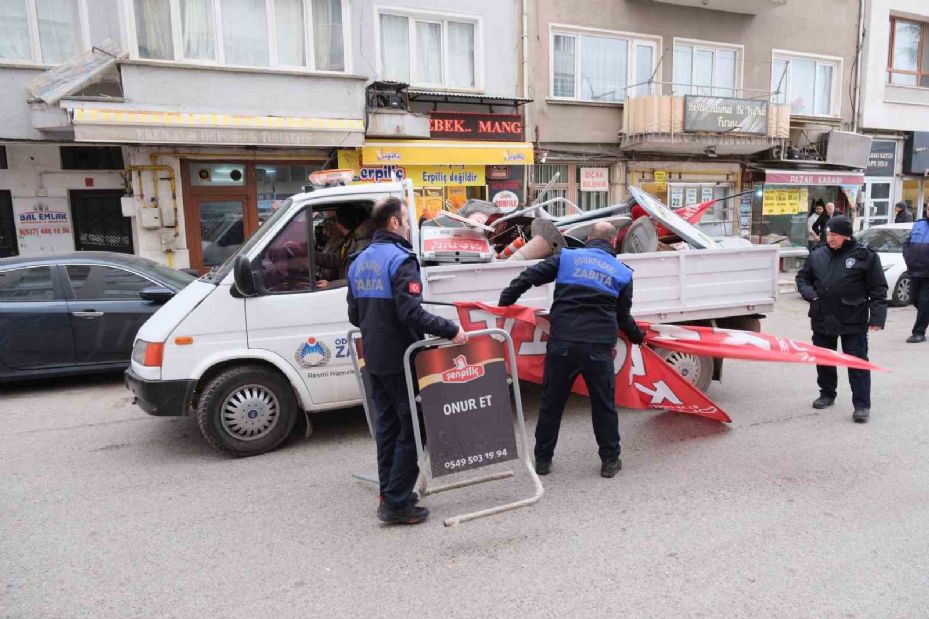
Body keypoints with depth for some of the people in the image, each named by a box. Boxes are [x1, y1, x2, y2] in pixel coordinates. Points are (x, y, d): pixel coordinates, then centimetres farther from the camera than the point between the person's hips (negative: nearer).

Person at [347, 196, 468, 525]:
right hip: (400, 359, -8)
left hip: (374, 359, 9)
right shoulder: (400, 259, -16)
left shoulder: (359, 262, 12)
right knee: (410, 429, 0)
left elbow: (354, 315, 17)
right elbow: (411, 313, -26)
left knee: (387, 425, 17)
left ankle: (389, 492, 27)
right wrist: (450, 330, -22)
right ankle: (397, 503, 3)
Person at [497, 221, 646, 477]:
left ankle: (543, 459, 22)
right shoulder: (622, 272, 10)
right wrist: (638, 336, 32)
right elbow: (623, 317, 14)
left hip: (562, 343, 0)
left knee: (551, 403, 13)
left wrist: (505, 301, 11)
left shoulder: (567, 257, 7)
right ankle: (610, 460, 24)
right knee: (604, 405, 16)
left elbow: (529, 277, 2)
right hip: (598, 348, 0)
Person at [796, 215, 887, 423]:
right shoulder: (817, 255, 4)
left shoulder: (865, 256, -7)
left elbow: (878, 289, -6)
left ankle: (862, 405, 4)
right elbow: (802, 277, 17)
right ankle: (827, 394, 32)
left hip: (853, 322, -4)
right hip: (822, 319, 5)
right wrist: (809, 293, -3)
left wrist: (877, 316, -13)